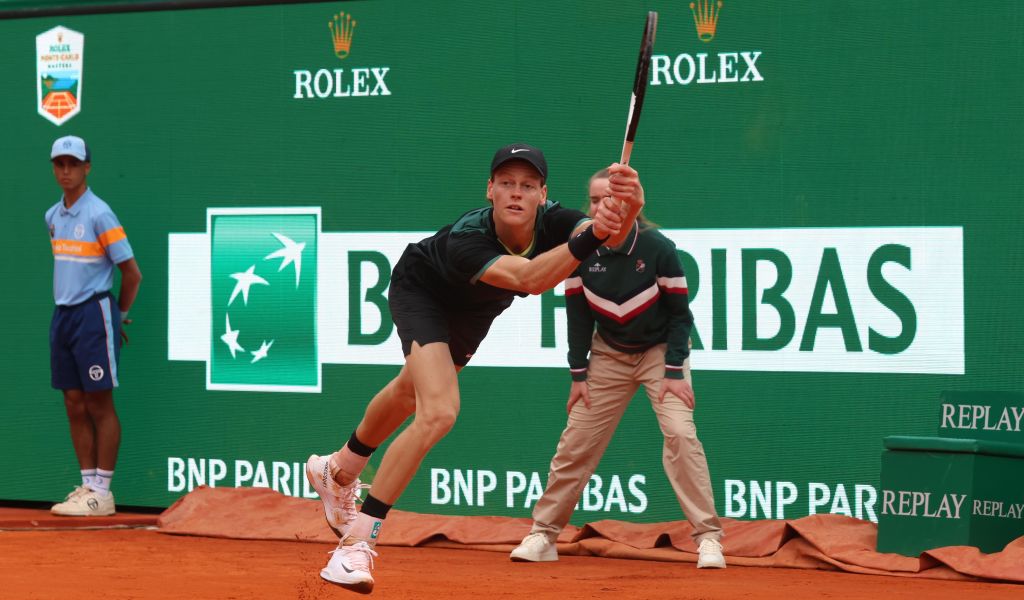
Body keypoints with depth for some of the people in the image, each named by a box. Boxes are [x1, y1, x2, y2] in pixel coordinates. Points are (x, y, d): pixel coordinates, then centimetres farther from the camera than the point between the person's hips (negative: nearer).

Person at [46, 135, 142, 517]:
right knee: (75, 406, 7)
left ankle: (102, 493, -4)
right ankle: (87, 484, 13)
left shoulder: (98, 214, -10)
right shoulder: (53, 217, 11)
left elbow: (132, 273, -8)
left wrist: (118, 314, 1)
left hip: (93, 314, -7)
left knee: (99, 405, -5)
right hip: (63, 314, 7)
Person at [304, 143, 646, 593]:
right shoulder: (465, 239, -43)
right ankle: (357, 541, -20)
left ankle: (339, 471, 56)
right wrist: (588, 239, -74)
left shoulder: (552, 222, -31)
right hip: (421, 289, -6)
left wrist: (627, 208, -73)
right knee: (438, 412, -28)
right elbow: (527, 279, -60)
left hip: (472, 311, 6)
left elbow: (614, 237, -49)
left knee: (411, 395, 27)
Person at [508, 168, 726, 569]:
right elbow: (578, 315, -1)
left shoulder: (658, 249, -20)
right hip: (609, 354, 3)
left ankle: (708, 539, -16)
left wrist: (674, 372, -18)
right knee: (576, 441, 0)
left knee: (680, 433, -20)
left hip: (661, 350, -3)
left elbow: (680, 314, -13)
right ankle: (543, 535, 11)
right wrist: (578, 373, -3)